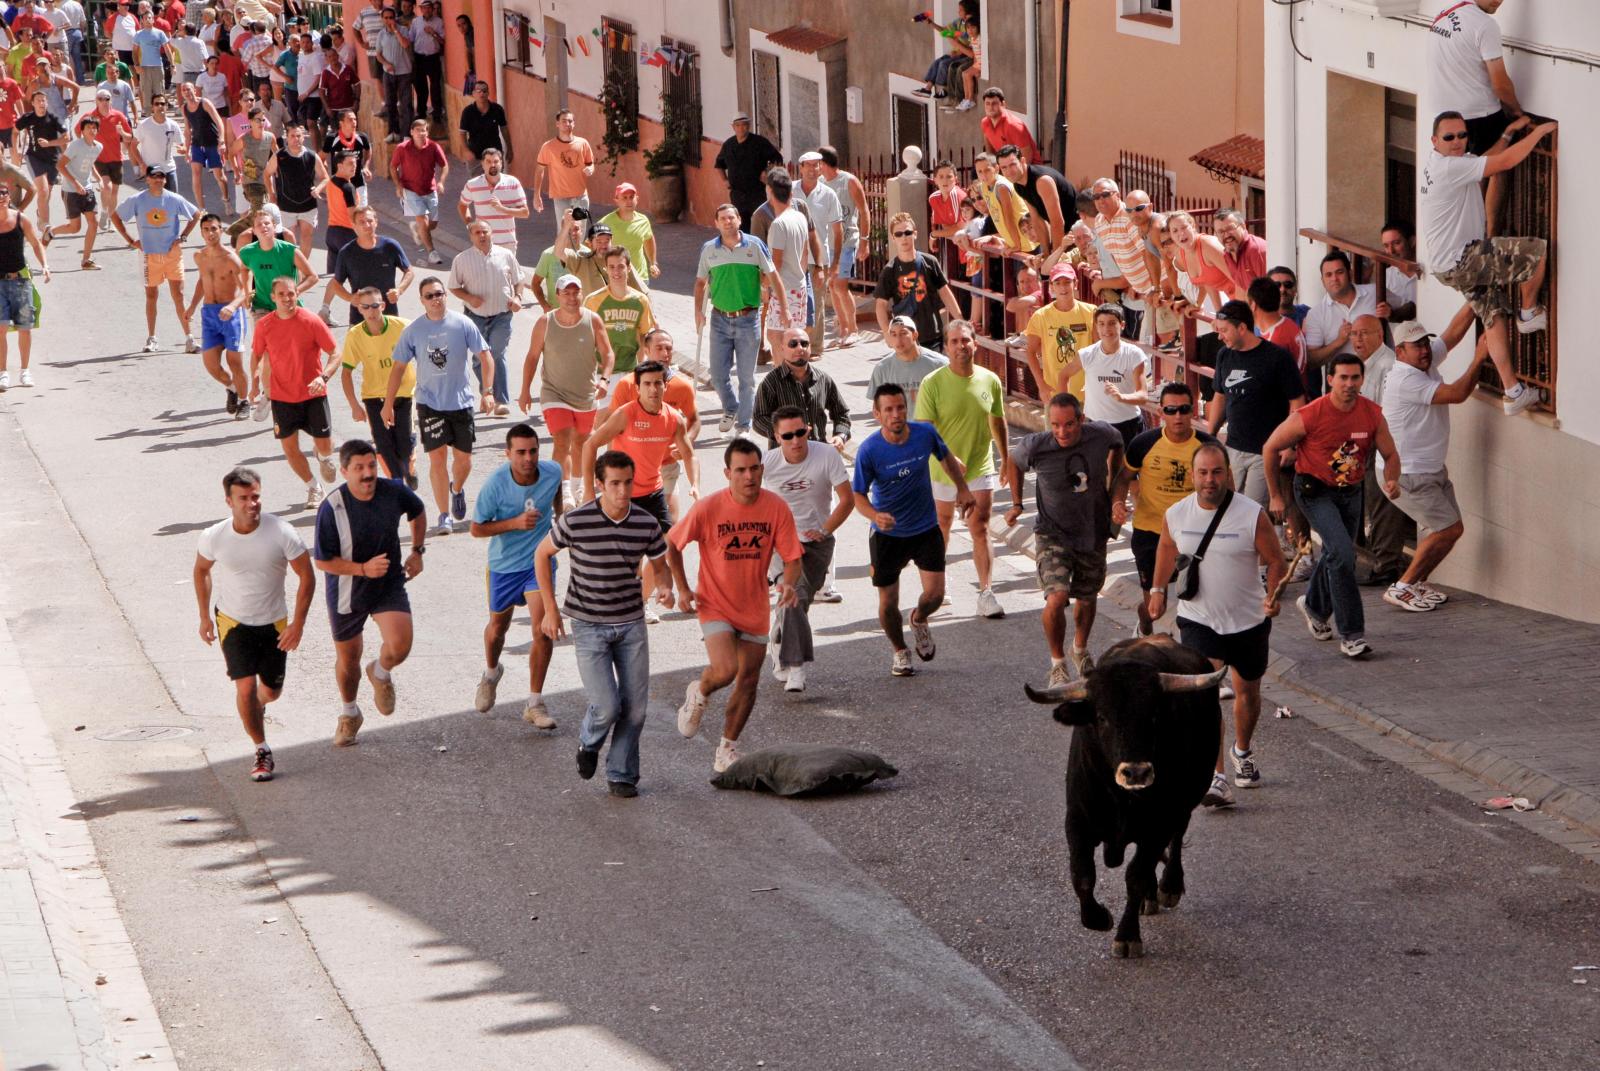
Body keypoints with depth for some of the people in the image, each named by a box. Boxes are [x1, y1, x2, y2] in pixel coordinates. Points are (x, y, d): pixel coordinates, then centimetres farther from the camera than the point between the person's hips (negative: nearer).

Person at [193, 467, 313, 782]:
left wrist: (298, 623, -15)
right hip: (233, 621, -1)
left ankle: (257, 705, 50)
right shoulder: (214, 537, -17)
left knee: (271, 691, 13)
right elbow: (201, 570, 4)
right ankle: (262, 752, 1)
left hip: (274, 623, 1)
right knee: (245, 687, -14)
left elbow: (306, 576, -11)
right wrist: (205, 617, 7)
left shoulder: (281, 532, -21)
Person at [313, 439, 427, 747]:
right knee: (348, 658, 15)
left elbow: (419, 512, 12)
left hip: (390, 585, 1)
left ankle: (381, 673, 17)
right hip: (347, 592, -1)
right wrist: (363, 568, -26)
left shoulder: (394, 492, -13)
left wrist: (417, 552, 6)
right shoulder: (332, 508, -23)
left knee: (400, 646, -21)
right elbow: (323, 560, -16)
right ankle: (349, 714, 44)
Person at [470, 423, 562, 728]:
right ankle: (491, 674, 53)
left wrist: (559, 514, 23)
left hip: (539, 561, 1)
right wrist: (514, 523, -28)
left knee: (542, 629, -13)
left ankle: (534, 703, -3)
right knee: (498, 626, 19)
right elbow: (477, 529, -16)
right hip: (504, 565, -1)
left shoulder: (552, 472, -15)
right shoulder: (495, 484, -24)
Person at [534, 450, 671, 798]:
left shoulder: (646, 524, -7)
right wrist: (550, 610, 1)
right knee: (607, 706, -11)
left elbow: (660, 565, 9)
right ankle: (589, 742, 24)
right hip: (589, 626, -3)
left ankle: (621, 775, 21)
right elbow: (542, 554, 1)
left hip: (631, 624, 3)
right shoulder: (575, 521, -16)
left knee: (635, 707, 3)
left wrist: (665, 588, -15)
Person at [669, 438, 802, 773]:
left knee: (749, 680, 8)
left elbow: (791, 557, -7)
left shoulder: (777, 508, -10)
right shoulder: (707, 509, -17)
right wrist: (683, 589, -6)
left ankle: (727, 749, 25)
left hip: (754, 608, 4)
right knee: (725, 670, -22)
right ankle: (698, 694, 14)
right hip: (715, 605, -3)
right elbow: (672, 545, -3)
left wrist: (788, 583, -28)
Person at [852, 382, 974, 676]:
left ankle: (919, 619, 28)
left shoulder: (925, 433, -13)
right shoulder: (869, 451, -20)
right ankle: (900, 652, 31)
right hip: (887, 534, -1)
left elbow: (946, 457, 10)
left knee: (935, 594, -9)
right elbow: (858, 495, -13)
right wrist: (875, 515, -32)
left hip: (926, 528, 2)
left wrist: (962, 489, 13)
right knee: (888, 602, 3)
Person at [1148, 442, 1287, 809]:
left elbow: (1276, 560, -5)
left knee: (1247, 693, 19)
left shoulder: (1252, 515, -14)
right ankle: (1215, 779, -24)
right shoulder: (1175, 516, -6)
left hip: (1248, 621, 0)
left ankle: (1242, 751, 49)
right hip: (1198, 620, 0)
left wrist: (1273, 596, -21)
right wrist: (1158, 590, 19)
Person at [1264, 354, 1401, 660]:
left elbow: (1390, 455, 0)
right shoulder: (1310, 416, -21)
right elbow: (1270, 449, -8)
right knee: (1343, 554, -21)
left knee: (1336, 555, 22)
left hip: (1351, 493, 5)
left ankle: (1314, 606, 53)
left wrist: (1392, 480, -23)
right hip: (1315, 492, -5)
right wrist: (1275, 495, -3)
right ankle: (1351, 635, -17)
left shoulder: (1372, 415, -10)